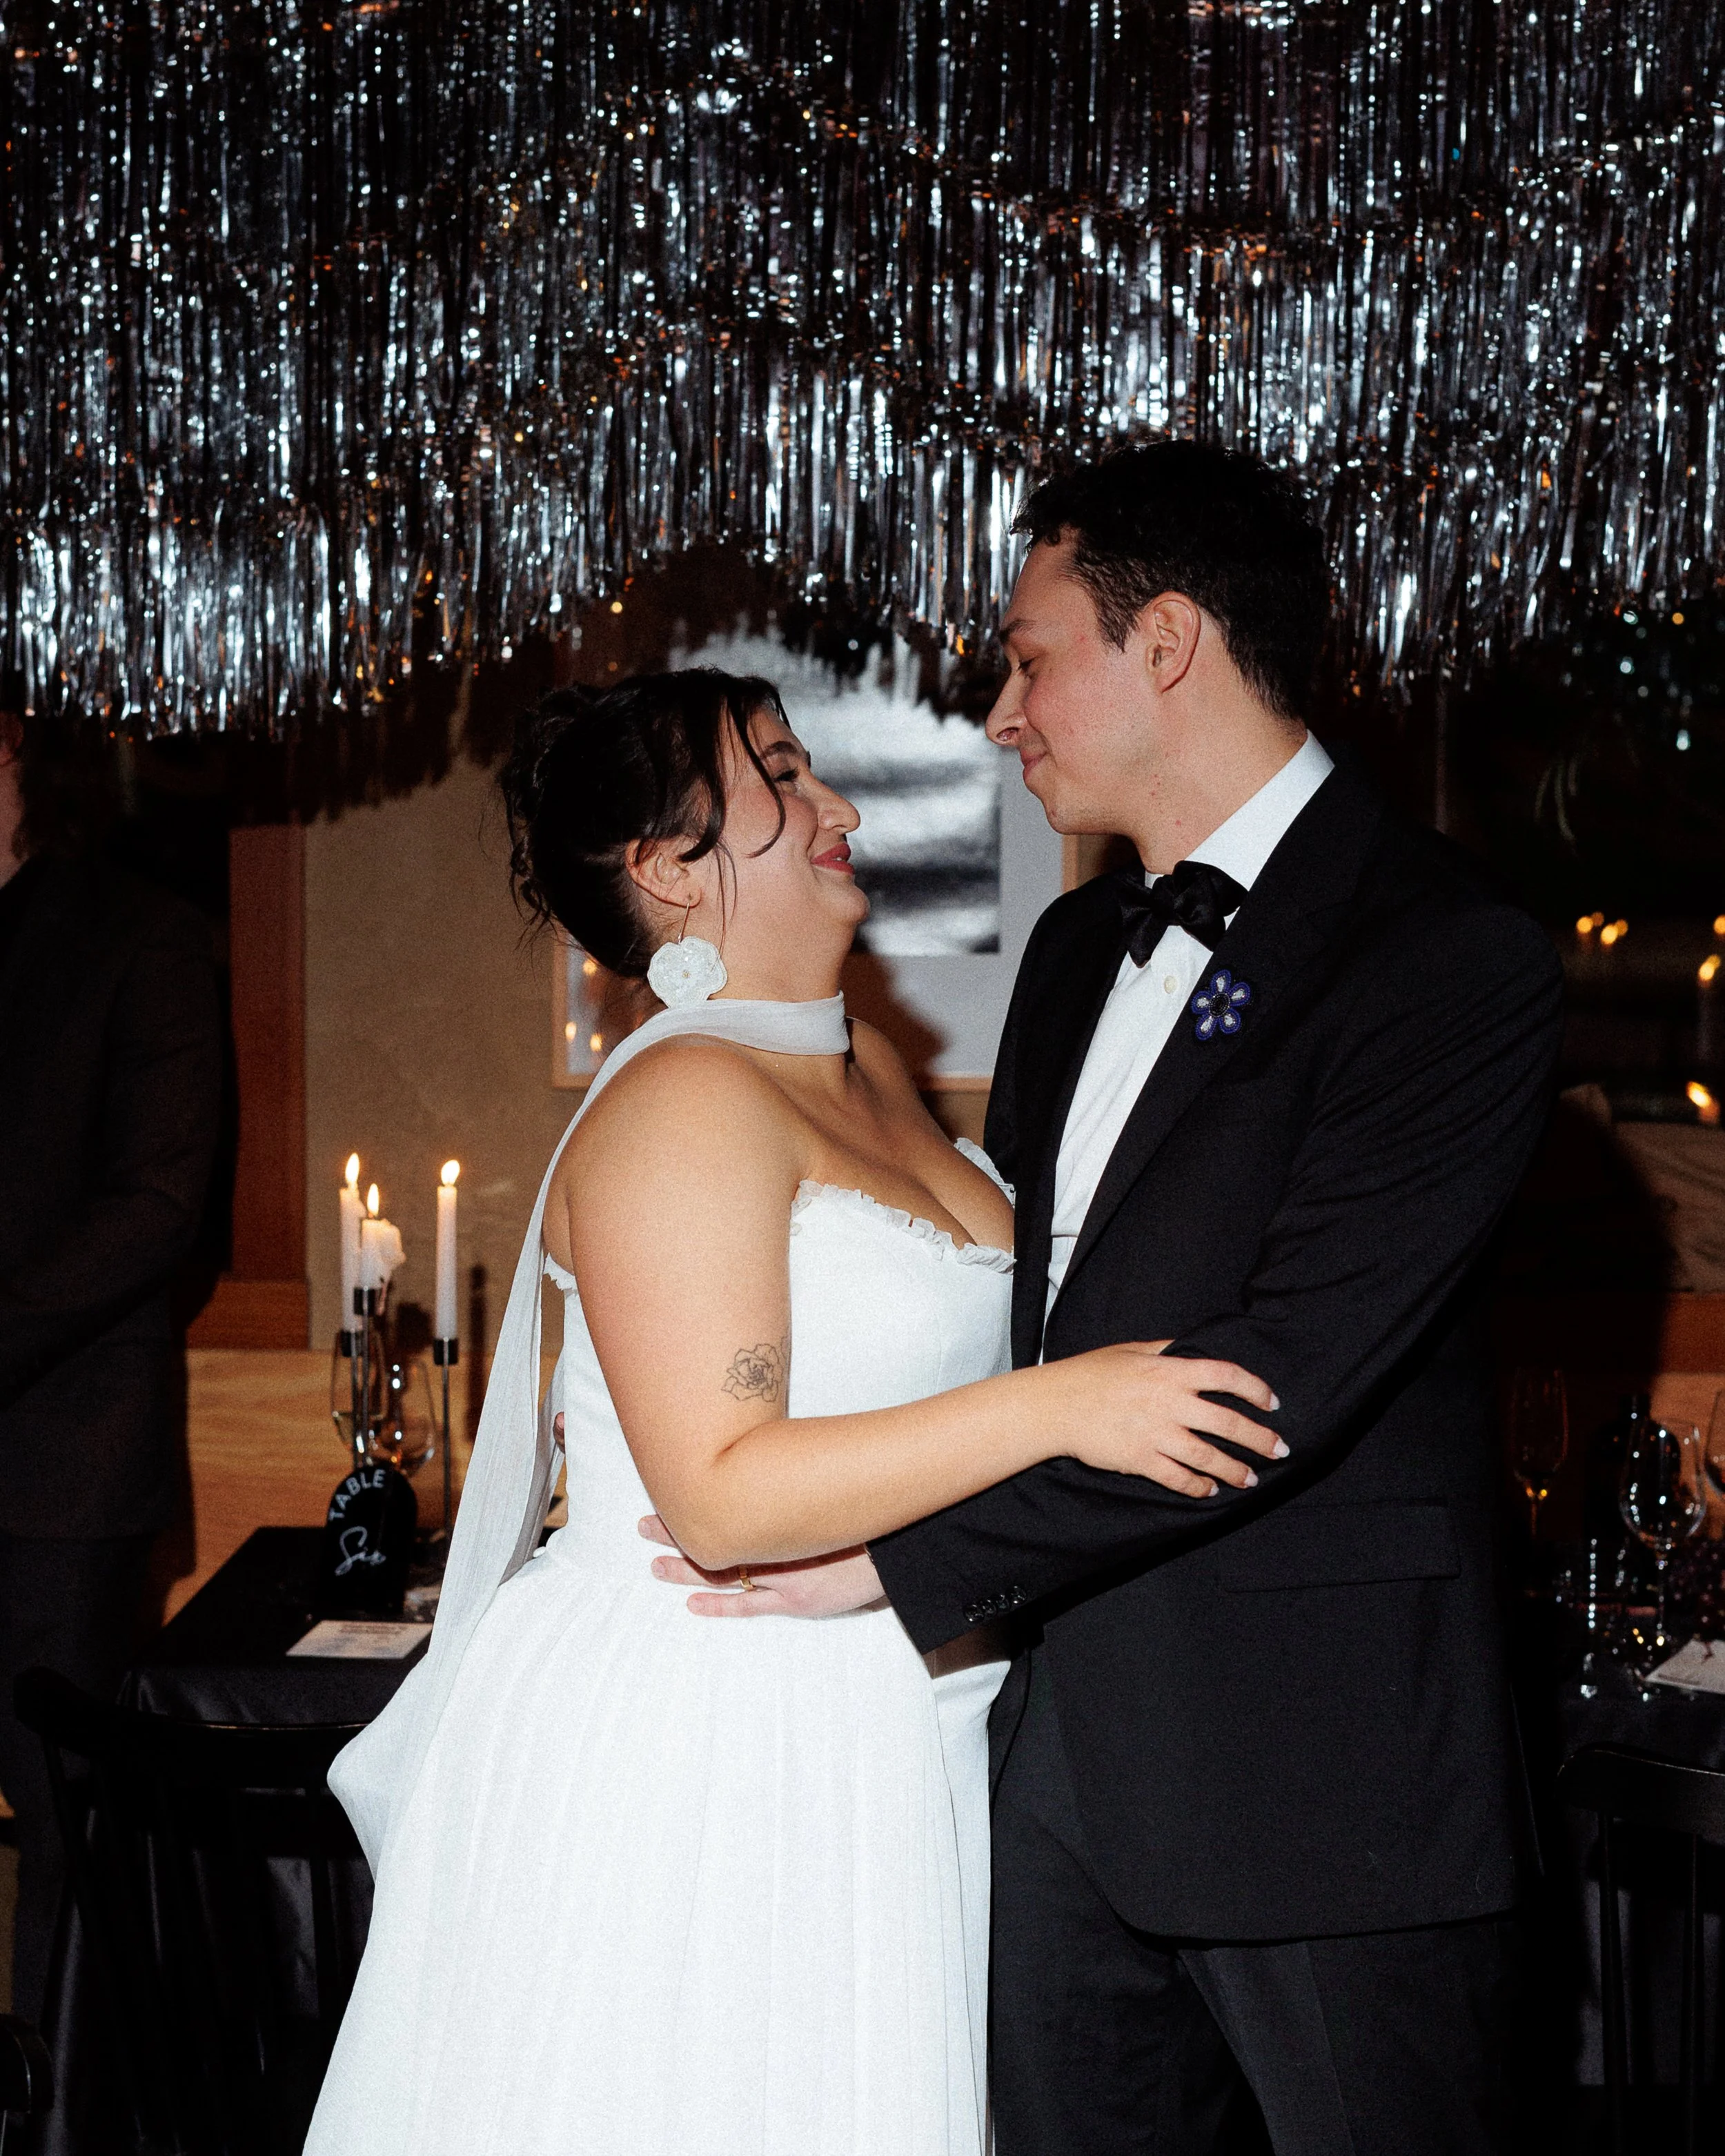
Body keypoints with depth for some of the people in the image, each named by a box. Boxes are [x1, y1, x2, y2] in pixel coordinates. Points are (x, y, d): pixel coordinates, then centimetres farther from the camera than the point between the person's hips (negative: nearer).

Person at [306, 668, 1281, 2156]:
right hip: (688, 1761, -8)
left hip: (875, 1742, 8)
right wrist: (1055, 1405, -28)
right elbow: (721, 1493, -24)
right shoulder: (683, 1106, -17)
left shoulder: (871, 1072, 11)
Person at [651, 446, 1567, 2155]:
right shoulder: (1080, 950, 14)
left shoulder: (1449, 959, -15)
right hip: (1068, 1737, 8)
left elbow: (1282, 1372, -22)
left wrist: (906, 1554, -21)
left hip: (1321, 1760, -7)